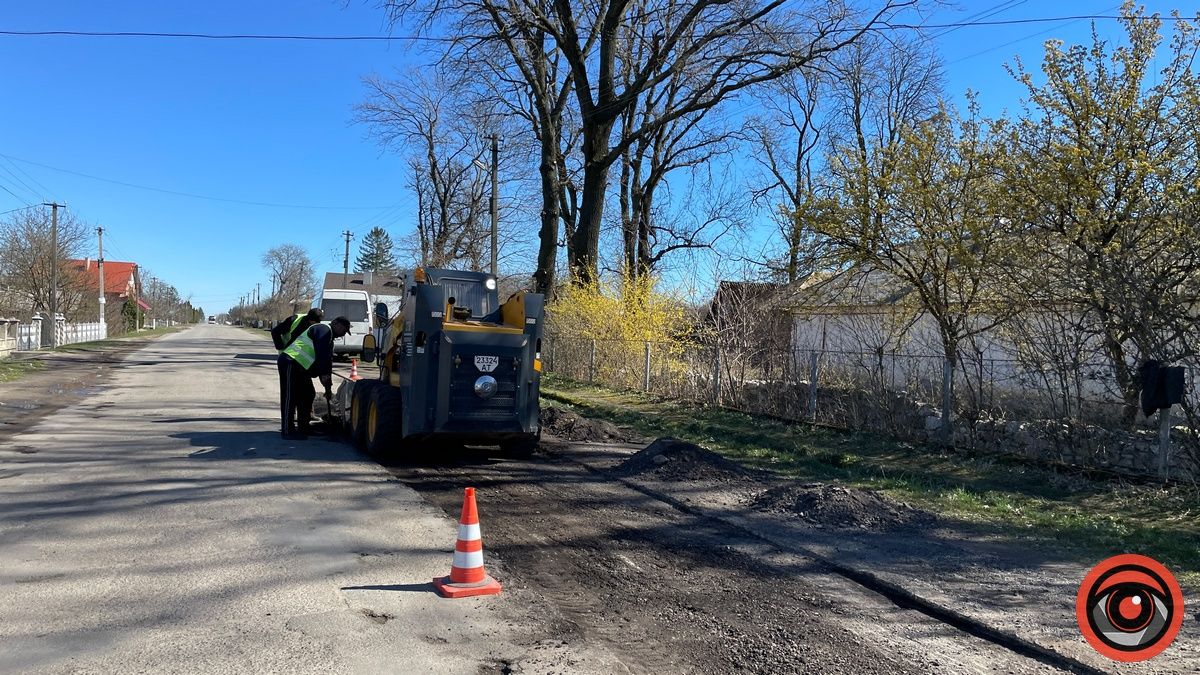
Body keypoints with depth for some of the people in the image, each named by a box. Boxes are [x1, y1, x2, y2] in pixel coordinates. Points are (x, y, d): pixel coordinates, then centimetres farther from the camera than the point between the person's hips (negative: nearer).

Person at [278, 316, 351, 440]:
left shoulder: (329, 337, 24)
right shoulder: (324, 330, -9)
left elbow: (327, 360, 22)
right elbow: (321, 353, -22)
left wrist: (328, 385, 17)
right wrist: (325, 374, -25)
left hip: (300, 367, 11)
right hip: (290, 362, -11)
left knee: (307, 395, 14)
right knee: (290, 397, -10)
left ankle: (304, 427, 23)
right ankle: (288, 431, -9)